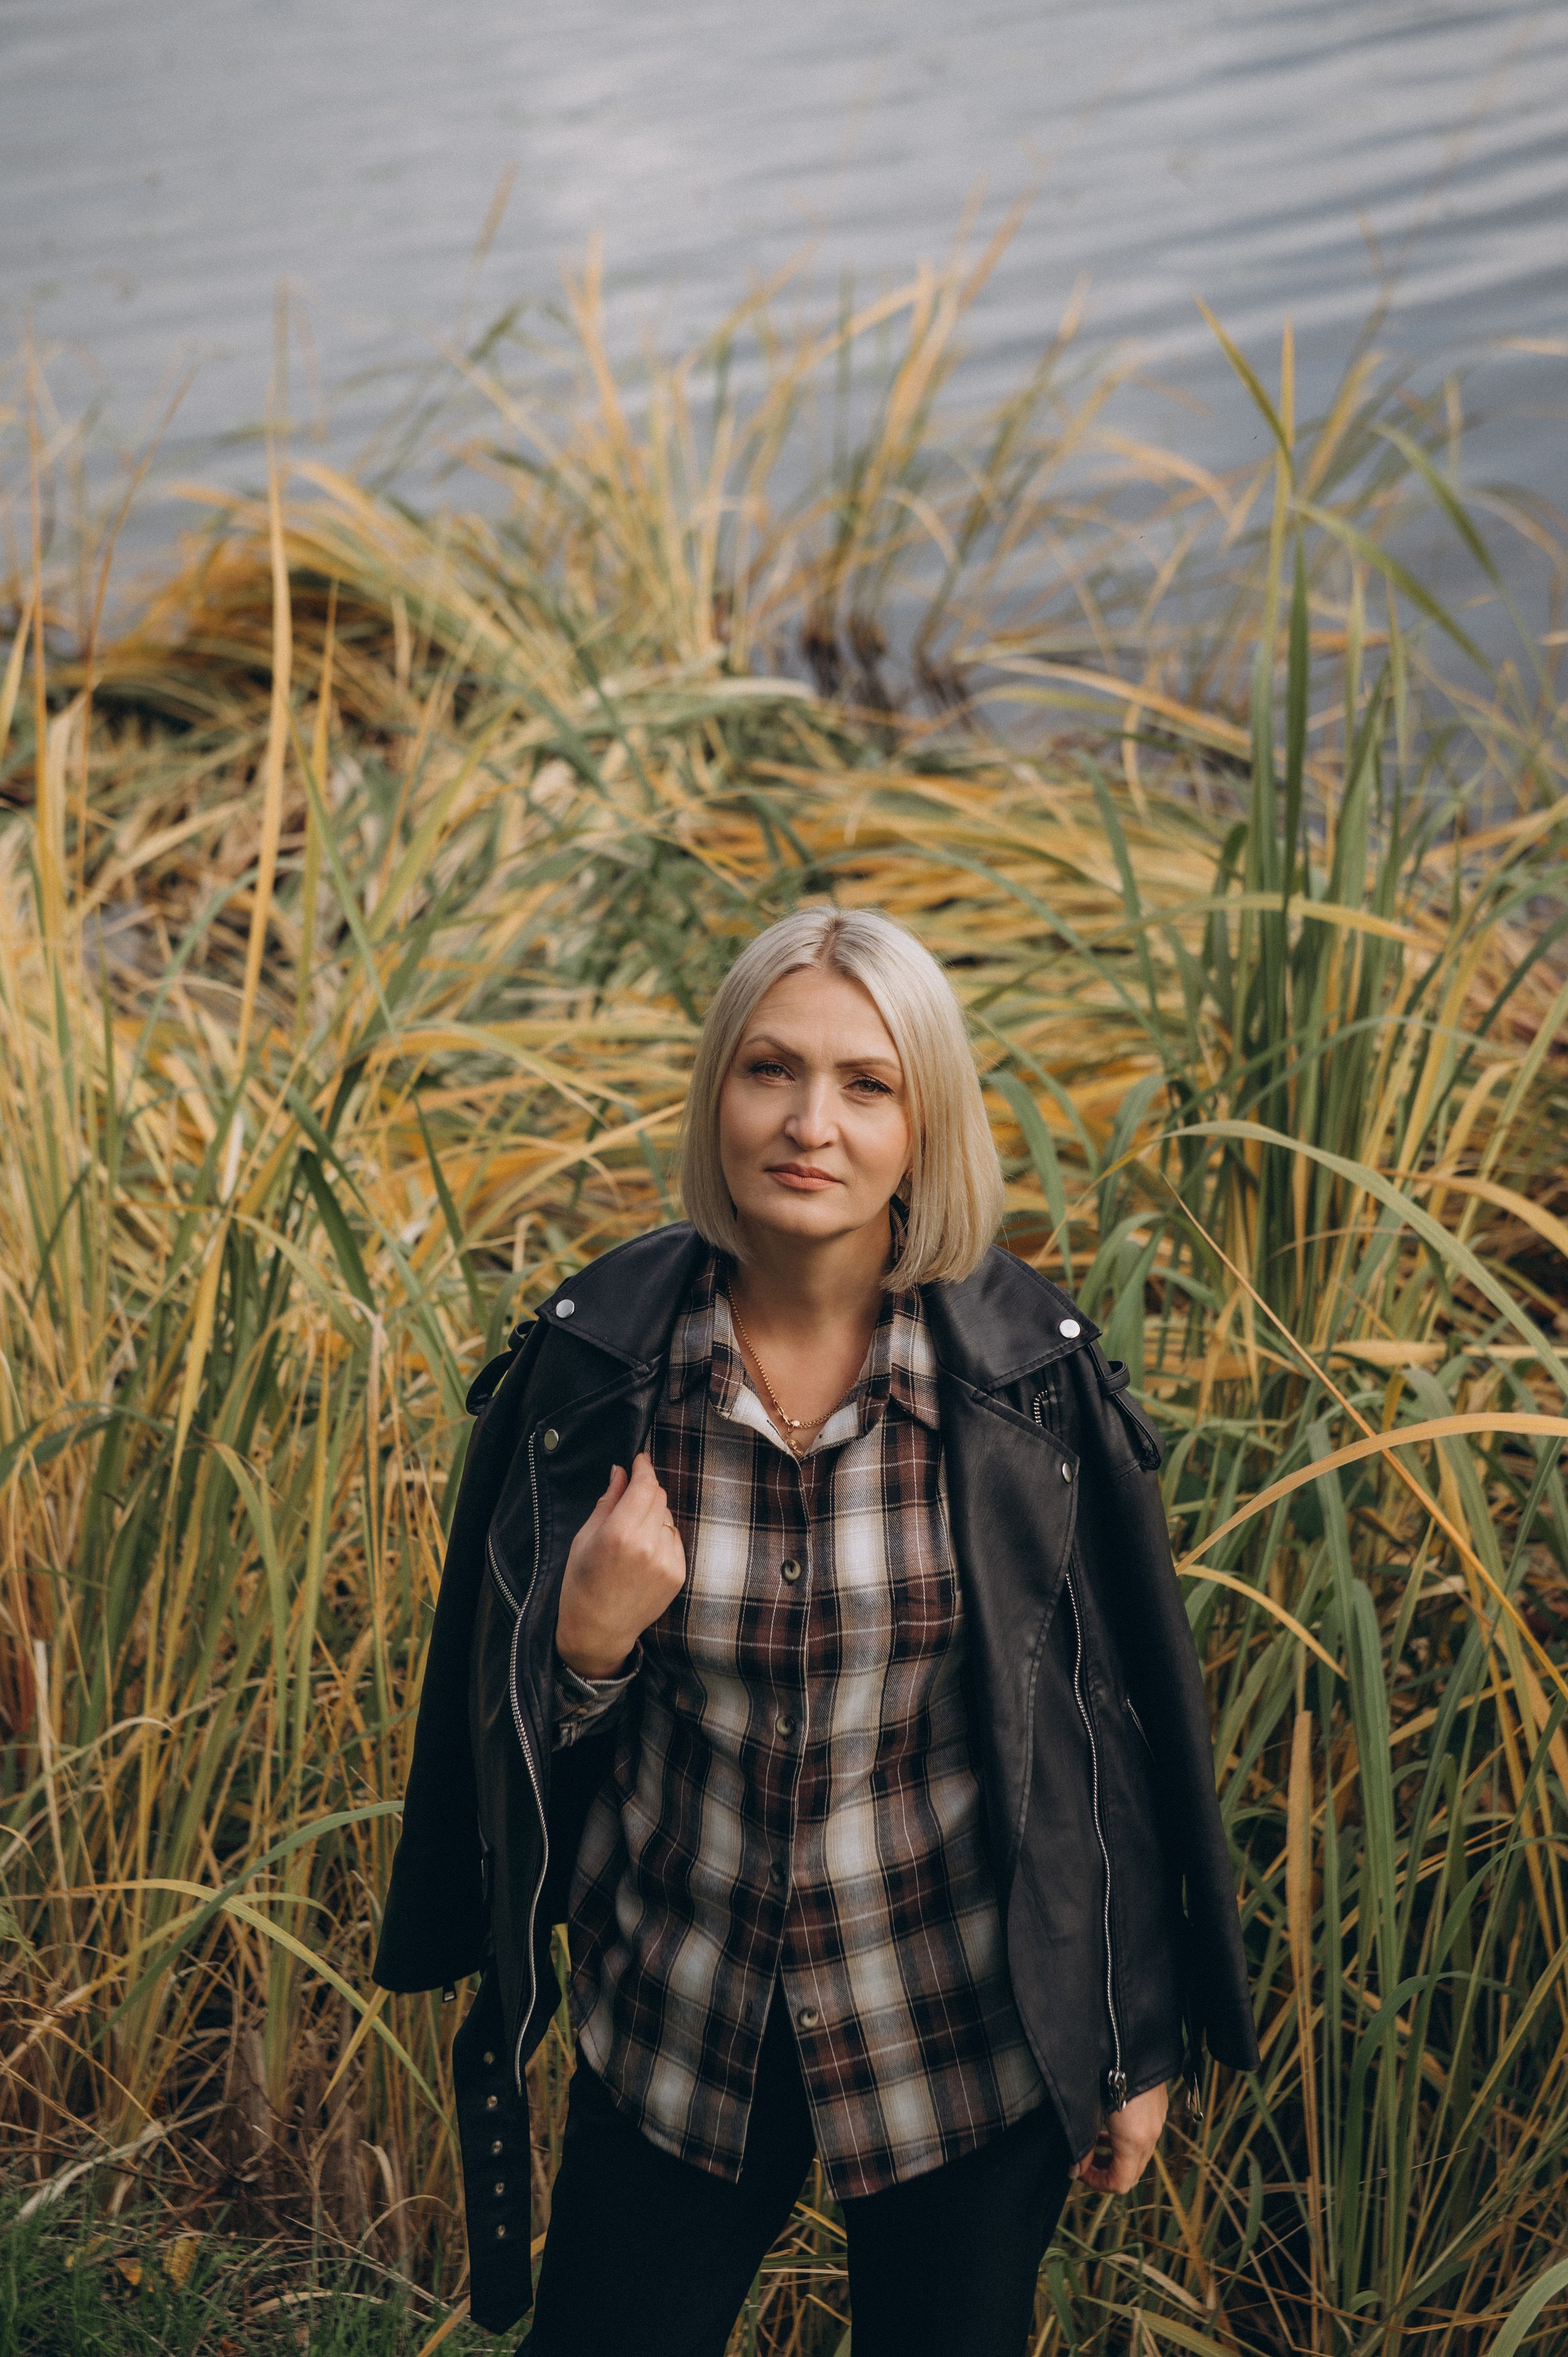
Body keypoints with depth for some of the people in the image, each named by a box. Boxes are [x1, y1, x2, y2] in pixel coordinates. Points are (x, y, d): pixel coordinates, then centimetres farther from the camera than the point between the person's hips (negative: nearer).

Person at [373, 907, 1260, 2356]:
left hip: (959, 2030, -1)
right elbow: (513, 1730, 0)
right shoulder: (596, 1355, -10)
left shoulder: (1027, 1367, -14)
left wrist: (1139, 2043, 0)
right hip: (676, 2019, 1)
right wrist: (589, 1639, -22)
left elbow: (1115, 1713, -4)